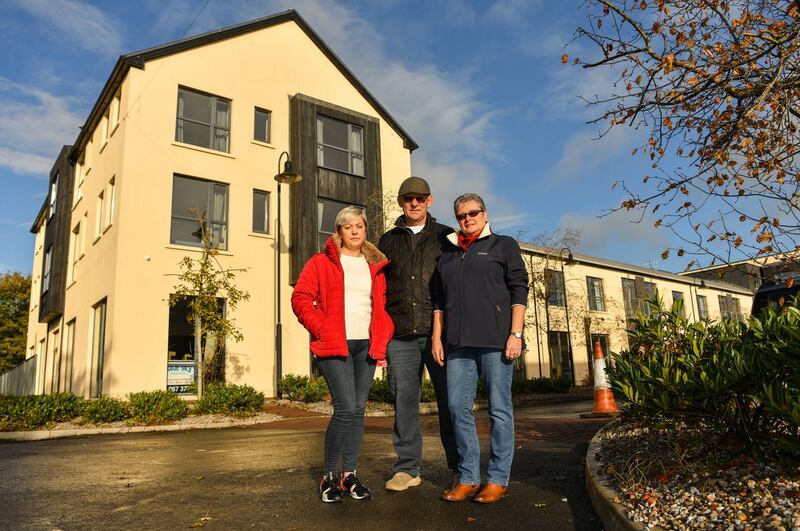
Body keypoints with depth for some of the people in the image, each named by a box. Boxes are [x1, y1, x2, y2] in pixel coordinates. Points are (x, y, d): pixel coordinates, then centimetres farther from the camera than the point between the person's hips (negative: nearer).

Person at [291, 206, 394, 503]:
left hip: (366, 345, 5)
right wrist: (321, 328, -10)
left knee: (358, 410, 6)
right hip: (334, 345, -4)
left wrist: (384, 334, 4)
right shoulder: (322, 263, 4)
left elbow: (384, 304, 17)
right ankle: (329, 476, 5)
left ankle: (349, 475, 18)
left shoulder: (376, 266, 15)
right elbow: (301, 298, -2)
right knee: (345, 409, -12)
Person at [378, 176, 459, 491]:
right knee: (404, 401, 4)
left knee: (450, 399, 3)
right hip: (400, 336, 2)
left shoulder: (446, 237, 11)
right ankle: (407, 468, 15)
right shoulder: (388, 241, 16)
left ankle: (461, 466, 15)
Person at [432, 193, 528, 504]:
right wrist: (437, 337, 9)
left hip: (495, 340, -4)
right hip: (459, 344, 4)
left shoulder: (503, 245, 10)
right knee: (458, 408, 2)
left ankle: (498, 480, 9)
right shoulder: (448, 255, 21)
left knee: (499, 410, 0)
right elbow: (440, 301, 20)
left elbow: (519, 290, 2)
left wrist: (516, 333, -8)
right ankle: (468, 478, 12)